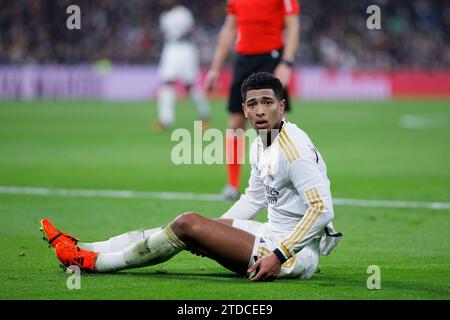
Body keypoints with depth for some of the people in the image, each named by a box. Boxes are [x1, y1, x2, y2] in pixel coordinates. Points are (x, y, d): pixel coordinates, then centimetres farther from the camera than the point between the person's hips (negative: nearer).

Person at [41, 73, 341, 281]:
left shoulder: (295, 149, -19)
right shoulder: (260, 145, 11)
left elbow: (323, 210, -26)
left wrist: (278, 255, -27)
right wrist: (213, 229, 18)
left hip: (293, 257, -9)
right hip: (274, 235, 9)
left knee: (188, 224, -12)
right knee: (189, 223, 4)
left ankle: (95, 262, -3)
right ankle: (84, 249, 4)